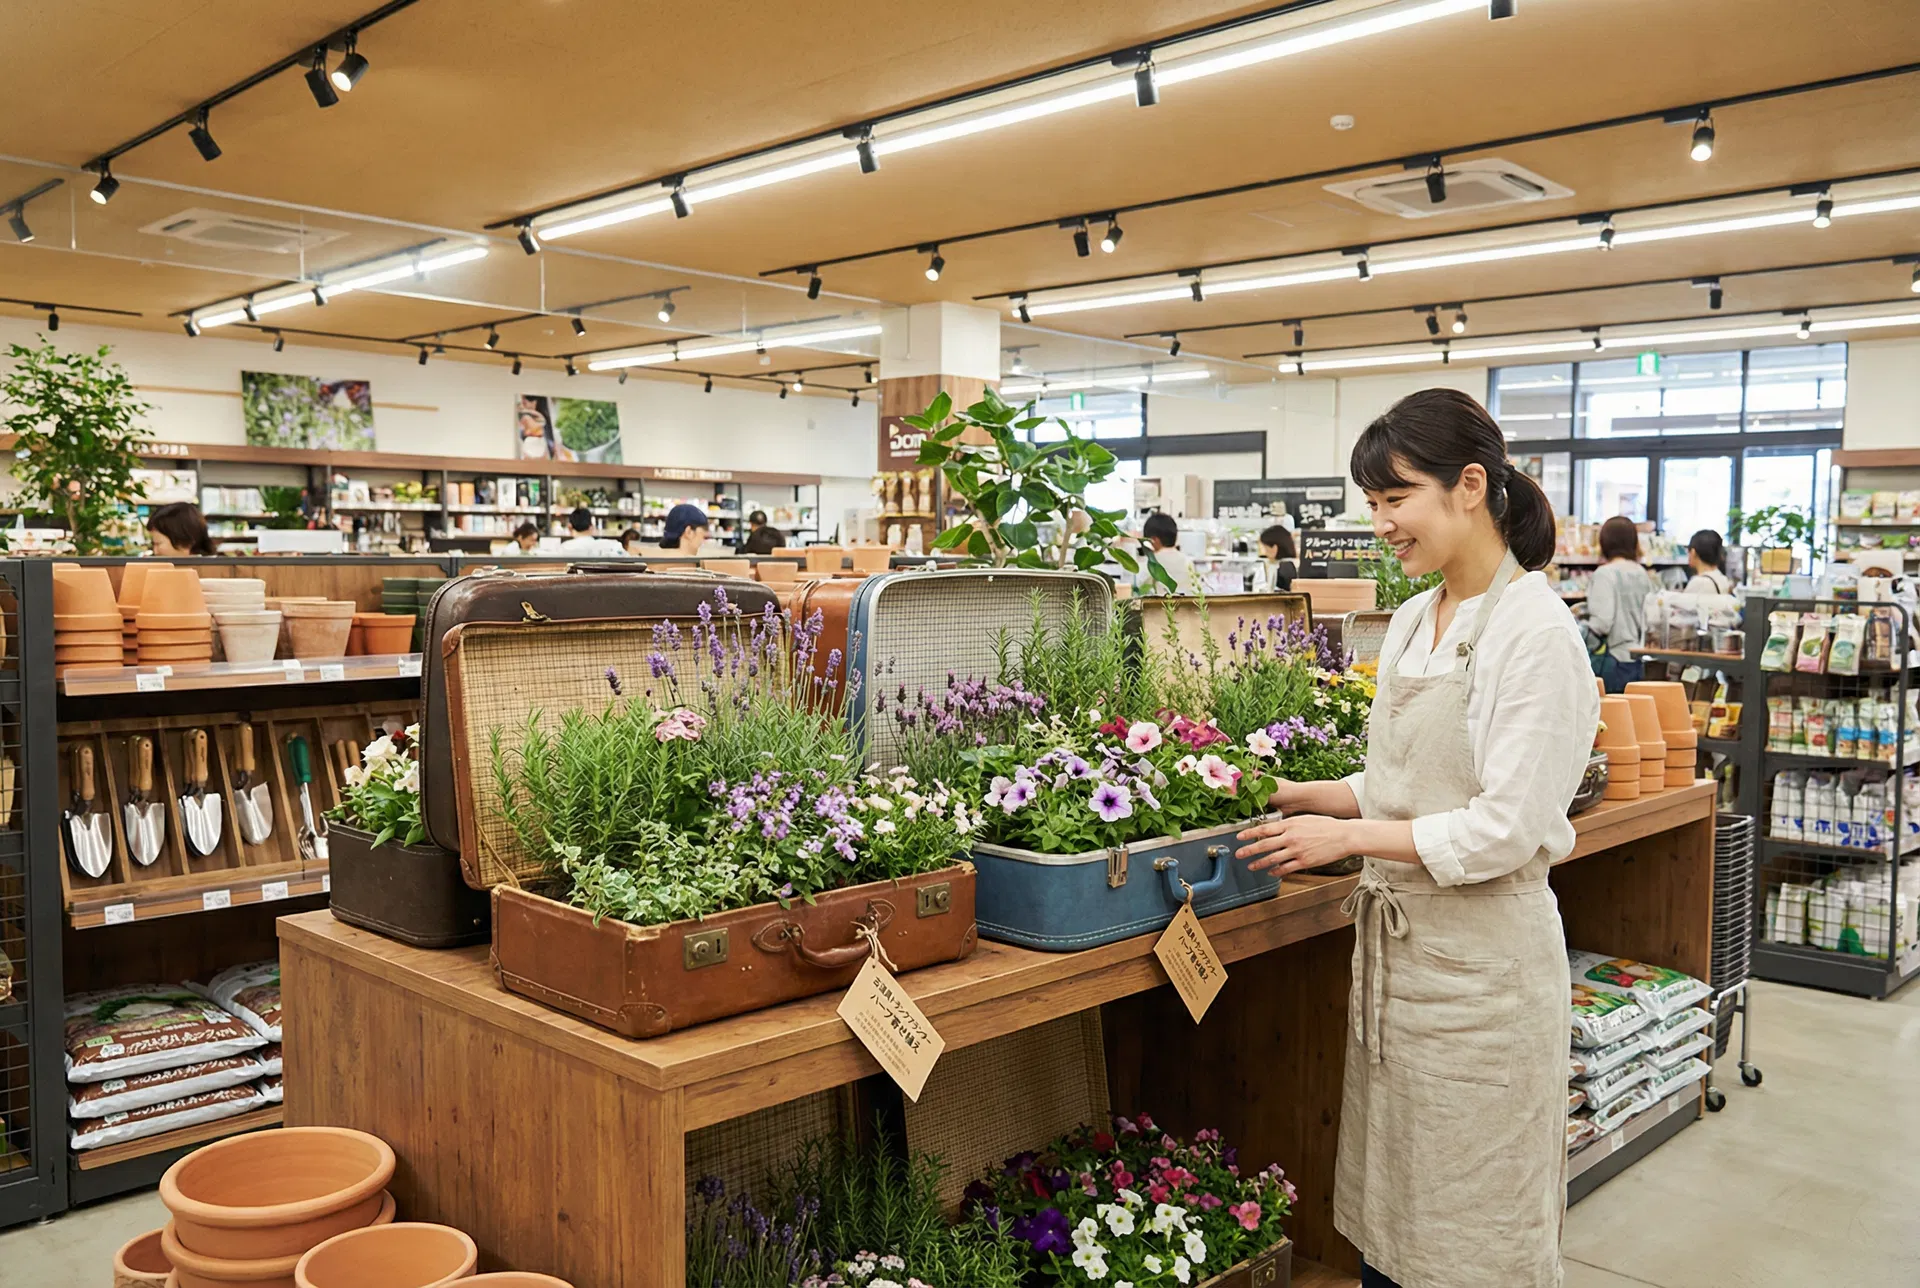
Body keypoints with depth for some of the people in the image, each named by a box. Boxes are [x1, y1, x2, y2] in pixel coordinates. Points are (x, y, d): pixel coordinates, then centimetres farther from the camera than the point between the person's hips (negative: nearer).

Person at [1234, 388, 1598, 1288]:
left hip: (1480, 956, -7)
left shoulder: (1535, 631, -16)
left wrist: (1347, 836, -14)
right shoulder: (1411, 622, 9)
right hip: (1395, 938, 8)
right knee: (1385, 1195, 18)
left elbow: (1503, 830, -19)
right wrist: (1302, 797, 5)